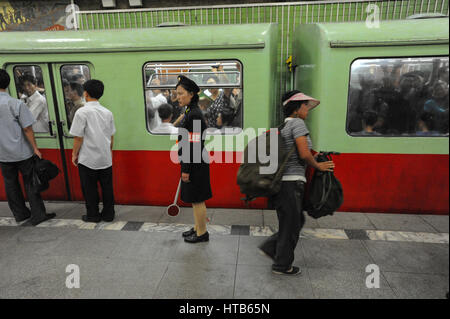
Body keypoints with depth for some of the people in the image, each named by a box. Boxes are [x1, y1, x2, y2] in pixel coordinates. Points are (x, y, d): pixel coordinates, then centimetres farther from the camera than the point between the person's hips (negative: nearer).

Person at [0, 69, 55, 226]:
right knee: (30, 182, 7)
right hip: (21, 152, -3)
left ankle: (20, 214, 27)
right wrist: (35, 148, -6)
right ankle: (38, 214, 9)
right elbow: (27, 129, -14)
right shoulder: (16, 104, -14)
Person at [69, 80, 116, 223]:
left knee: (89, 189, 10)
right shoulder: (107, 112, 3)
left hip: (87, 159, -4)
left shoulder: (82, 112, -13)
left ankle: (93, 215, 21)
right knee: (107, 187, 12)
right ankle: (108, 214, 21)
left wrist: (74, 154, 2)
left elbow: (78, 137, -12)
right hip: (106, 158, 5)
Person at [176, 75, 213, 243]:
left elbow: (194, 146, -22)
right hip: (194, 163, 10)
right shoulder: (191, 112, 12)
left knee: (197, 199, 4)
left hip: (195, 165, -10)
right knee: (195, 199, 20)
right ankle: (197, 227, 35)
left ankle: (202, 233, 20)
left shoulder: (194, 115, -20)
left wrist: (186, 170, -19)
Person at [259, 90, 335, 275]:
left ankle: (270, 248, 26)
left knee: (297, 221, 22)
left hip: (279, 181, 9)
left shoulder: (282, 126, 16)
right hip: (290, 183, -9)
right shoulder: (297, 123, -11)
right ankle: (282, 266, 25)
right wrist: (318, 166, -2)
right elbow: (304, 154, -21)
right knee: (290, 225, 8)